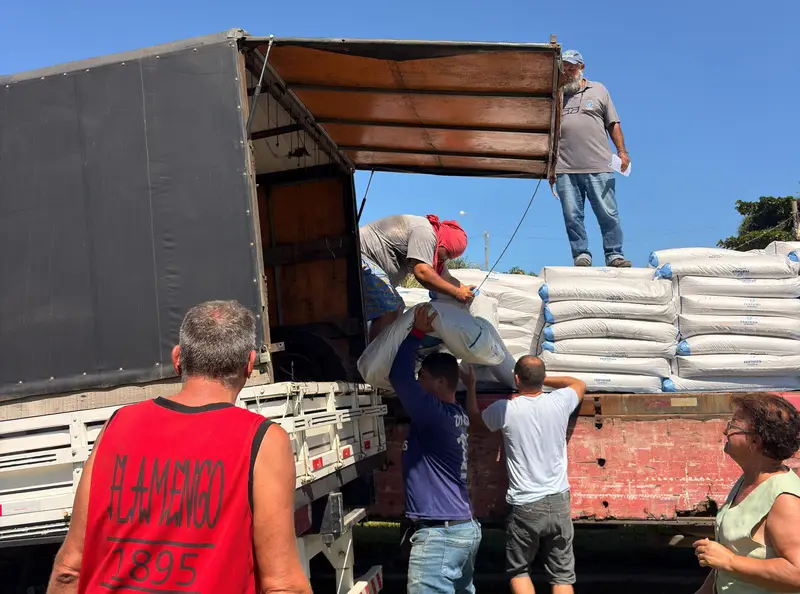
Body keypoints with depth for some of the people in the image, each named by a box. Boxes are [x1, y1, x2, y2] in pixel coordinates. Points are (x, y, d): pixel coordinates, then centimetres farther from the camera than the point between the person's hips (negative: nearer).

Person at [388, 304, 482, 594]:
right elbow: (407, 381, 23)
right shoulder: (455, 415, 10)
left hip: (440, 534, -10)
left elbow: (399, 376, -23)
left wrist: (417, 333, -14)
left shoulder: (436, 414, -18)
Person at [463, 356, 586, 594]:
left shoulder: (505, 409, -8)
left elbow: (473, 418, 14)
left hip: (525, 507, -2)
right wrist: (543, 379, 24)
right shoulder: (559, 402, -3)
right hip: (559, 502, 2)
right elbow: (579, 384, 22)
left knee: (518, 571, 16)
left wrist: (470, 385, 27)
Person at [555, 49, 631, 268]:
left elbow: (613, 124, 13)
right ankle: (581, 255, 4)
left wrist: (622, 151, 2)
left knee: (608, 213, -3)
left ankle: (614, 255, 2)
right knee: (572, 216, -2)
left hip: (599, 167, -1)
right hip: (565, 169, 1)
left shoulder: (598, 90, 15)